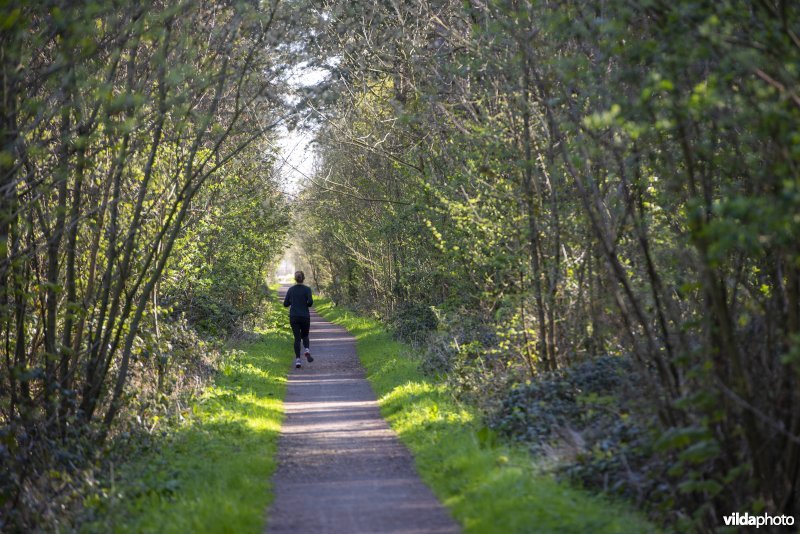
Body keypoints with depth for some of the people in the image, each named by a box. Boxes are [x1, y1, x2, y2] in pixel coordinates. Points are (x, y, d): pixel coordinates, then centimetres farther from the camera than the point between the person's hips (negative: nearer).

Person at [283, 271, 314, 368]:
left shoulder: (291, 289, 2)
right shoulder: (307, 289, -5)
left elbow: (285, 304, 3)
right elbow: (310, 302, -16)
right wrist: (307, 304, 6)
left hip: (293, 317, 1)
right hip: (305, 316, -1)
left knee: (297, 338, 5)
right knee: (305, 336, 19)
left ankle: (297, 359, -7)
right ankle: (307, 351, -10)